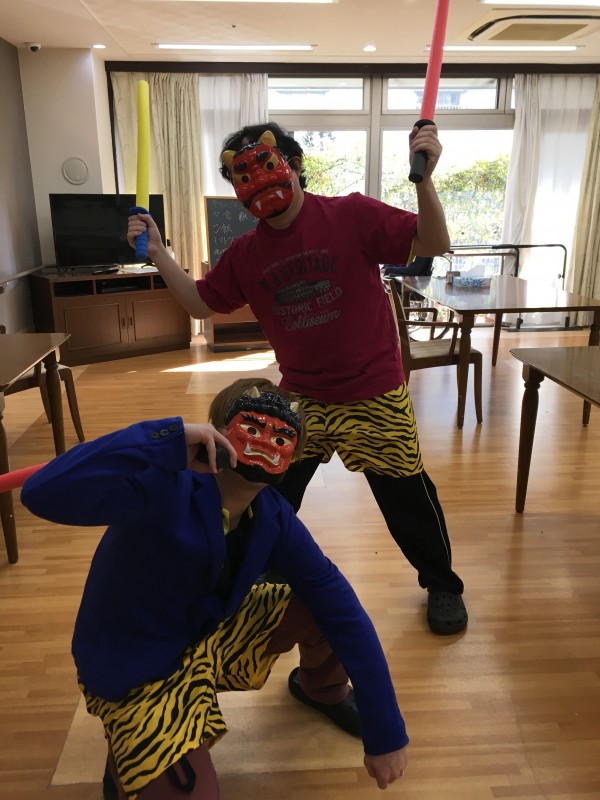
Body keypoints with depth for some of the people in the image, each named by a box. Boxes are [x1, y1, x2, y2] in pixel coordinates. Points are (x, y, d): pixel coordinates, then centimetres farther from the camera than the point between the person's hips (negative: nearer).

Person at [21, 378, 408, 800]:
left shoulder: (274, 517, -14)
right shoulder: (164, 489, -31)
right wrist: (169, 438, -49)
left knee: (328, 605, -8)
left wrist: (386, 731, -12)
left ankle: (322, 688, 25)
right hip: (136, 678, -5)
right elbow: (43, 493, -46)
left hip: (213, 637, 5)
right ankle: (129, 759, 13)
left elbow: (341, 605, -12)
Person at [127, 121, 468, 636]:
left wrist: (424, 177, -30)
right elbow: (200, 304, 11)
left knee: (407, 495, 8)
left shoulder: (353, 216, -10)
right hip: (299, 399, 4)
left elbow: (433, 245, -15)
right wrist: (157, 254, 1)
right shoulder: (246, 254, 3)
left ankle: (442, 585, 36)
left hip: (373, 396, -3)